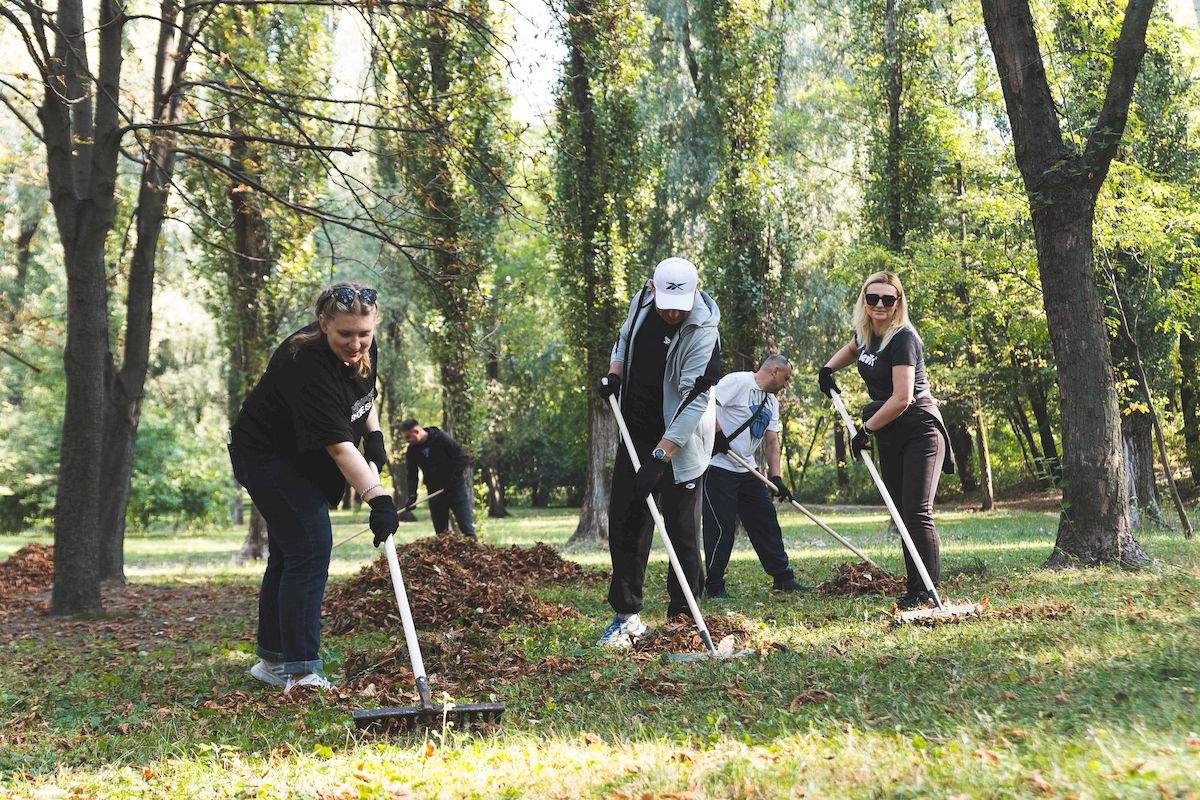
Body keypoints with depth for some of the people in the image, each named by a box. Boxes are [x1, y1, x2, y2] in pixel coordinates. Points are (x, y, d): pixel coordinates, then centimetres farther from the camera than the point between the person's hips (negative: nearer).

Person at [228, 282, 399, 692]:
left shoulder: (362, 348, -9)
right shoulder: (307, 366, -35)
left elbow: (364, 394, 15)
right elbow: (339, 446, -39)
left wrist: (374, 434, 0)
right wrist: (376, 497, -46)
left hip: (303, 460, 9)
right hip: (267, 455, -9)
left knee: (288, 554, 15)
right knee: (309, 549, -18)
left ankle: (273, 660, 26)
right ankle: (300, 671, -19)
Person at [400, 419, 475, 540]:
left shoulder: (442, 438, -14)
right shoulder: (412, 451, 1)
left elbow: (463, 458, -12)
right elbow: (412, 475, 4)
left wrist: (453, 478, -20)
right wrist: (412, 495, -11)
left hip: (455, 488, -5)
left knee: (466, 529, -6)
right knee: (440, 531, 5)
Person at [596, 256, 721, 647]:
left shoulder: (702, 333, -23)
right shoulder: (642, 301, -3)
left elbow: (694, 401, -27)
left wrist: (660, 456, -33)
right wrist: (614, 372, 0)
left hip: (679, 442, -6)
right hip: (635, 433, 6)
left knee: (682, 530, -4)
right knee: (624, 522, 4)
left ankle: (682, 618, 6)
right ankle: (627, 616, 11)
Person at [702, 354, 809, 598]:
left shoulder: (772, 402, 16)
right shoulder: (738, 381, -12)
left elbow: (771, 442, 13)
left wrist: (776, 477, 3)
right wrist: (718, 434, -18)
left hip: (747, 470, 9)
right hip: (718, 466, -9)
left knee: (766, 521, 9)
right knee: (721, 527, -7)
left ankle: (782, 578, 17)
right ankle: (714, 585, 3)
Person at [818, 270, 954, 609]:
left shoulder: (903, 338, -20)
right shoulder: (865, 332, 6)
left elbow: (901, 399, -24)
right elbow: (853, 348, 34)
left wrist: (866, 429, -14)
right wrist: (828, 368, 17)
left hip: (920, 431, -8)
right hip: (889, 437, 8)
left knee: (917, 513, -14)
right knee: (902, 514, 7)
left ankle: (926, 592, -12)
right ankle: (915, 589, 9)